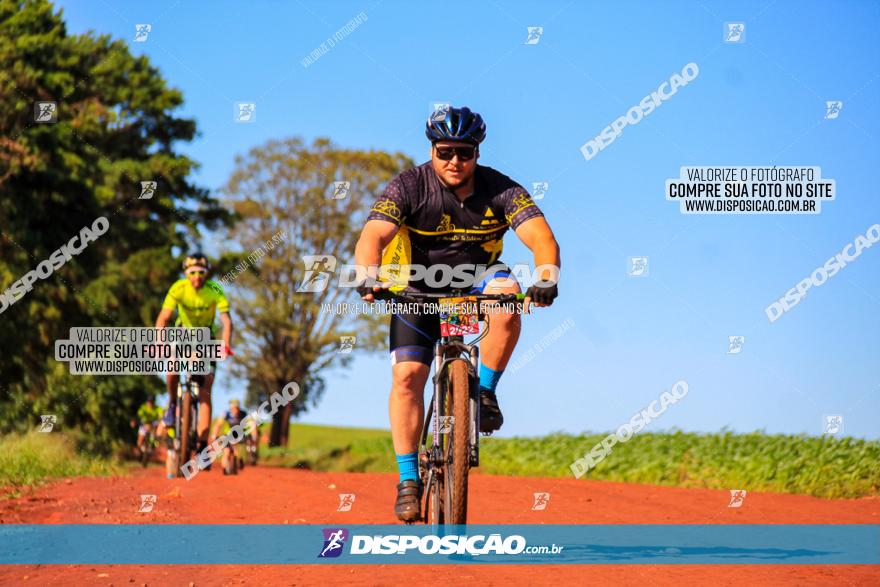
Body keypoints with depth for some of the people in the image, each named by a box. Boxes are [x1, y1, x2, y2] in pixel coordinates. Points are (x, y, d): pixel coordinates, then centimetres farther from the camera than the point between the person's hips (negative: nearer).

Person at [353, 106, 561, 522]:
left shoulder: (500, 190, -17)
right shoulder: (409, 187, -19)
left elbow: (541, 237, -29)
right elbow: (372, 237, -31)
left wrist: (547, 277, -50)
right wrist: (368, 276, -52)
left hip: (476, 278, 0)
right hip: (420, 288, 0)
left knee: (506, 297, -34)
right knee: (407, 374, -15)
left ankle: (485, 393, -16)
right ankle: (408, 480, -6)